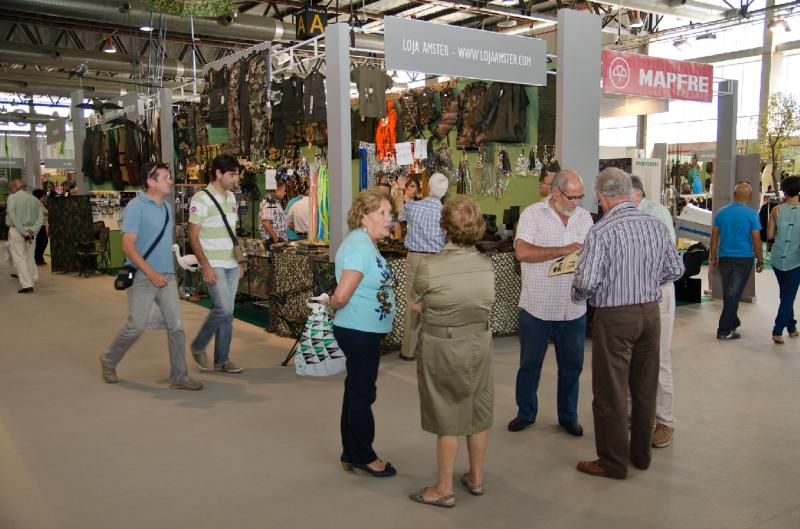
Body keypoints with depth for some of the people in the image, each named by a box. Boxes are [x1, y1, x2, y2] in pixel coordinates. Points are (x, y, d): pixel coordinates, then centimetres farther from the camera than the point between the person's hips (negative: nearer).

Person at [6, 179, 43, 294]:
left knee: (19, 258, -2)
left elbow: (12, 216, -14)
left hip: (16, 231, -5)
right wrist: (32, 230, -8)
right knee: (29, 257, 15)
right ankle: (33, 279, 15)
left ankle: (27, 285, -7)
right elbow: (41, 217, 2)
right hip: (31, 232, 5)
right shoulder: (34, 199, 11)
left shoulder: (12, 197, -3)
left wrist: (23, 231, -15)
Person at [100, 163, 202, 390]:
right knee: (136, 326, 0)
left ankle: (179, 376, 6)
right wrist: (151, 272, -23)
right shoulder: (136, 206, -11)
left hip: (167, 276, 7)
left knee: (176, 325, 0)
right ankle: (109, 361, 27)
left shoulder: (167, 207, 12)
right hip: (143, 277, -6)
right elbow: (128, 245, -17)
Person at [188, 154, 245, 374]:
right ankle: (198, 346, 11)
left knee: (227, 313, 8)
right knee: (223, 309, -13)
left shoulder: (231, 197, 12)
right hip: (214, 265, -7)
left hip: (232, 265, 7)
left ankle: (222, 359, 17)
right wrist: (206, 266, -18)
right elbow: (193, 236, -12)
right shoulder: (201, 198, -11)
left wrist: (239, 261, 16)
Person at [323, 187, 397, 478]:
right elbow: (341, 295, -28)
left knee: (357, 391, 18)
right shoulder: (360, 246, -22)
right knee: (362, 393, 4)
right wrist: (331, 304, -10)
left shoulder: (363, 242, 10)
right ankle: (364, 457, 20)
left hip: (363, 331, 10)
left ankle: (351, 454, 31)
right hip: (360, 331, -10)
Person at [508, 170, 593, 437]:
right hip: (537, 307, -3)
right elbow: (522, 252, -20)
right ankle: (526, 413, 30)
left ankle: (568, 415, 31)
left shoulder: (584, 216, 9)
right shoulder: (533, 214, -8)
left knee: (572, 365, 13)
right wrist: (563, 250, -20)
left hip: (574, 308, 4)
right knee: (529, 364, 12)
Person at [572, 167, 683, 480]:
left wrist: (578, 295, -2)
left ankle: (614, 463, 19)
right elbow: (675, 269, 8)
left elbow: (587, 281, -23)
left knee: (611, 393, 7)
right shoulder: (656, 225, 0)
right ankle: (641, 454, 34)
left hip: (614, 317, -6)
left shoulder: (601, 232, -18)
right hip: (650, 312, 6)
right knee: (645, 388, 18)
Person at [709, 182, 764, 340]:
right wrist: (760, 261, 2)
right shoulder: (751, 214, -9)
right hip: (743, 259, -4)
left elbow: (714, 237, 5)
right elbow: (756, 241, -8)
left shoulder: (721, 212, 2)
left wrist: (713, 257, 14)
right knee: (734, 295, -1)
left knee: (728, 294, 16)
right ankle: (724, 330, -1)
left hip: (724, 258, 4)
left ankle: (733, 322, 32)